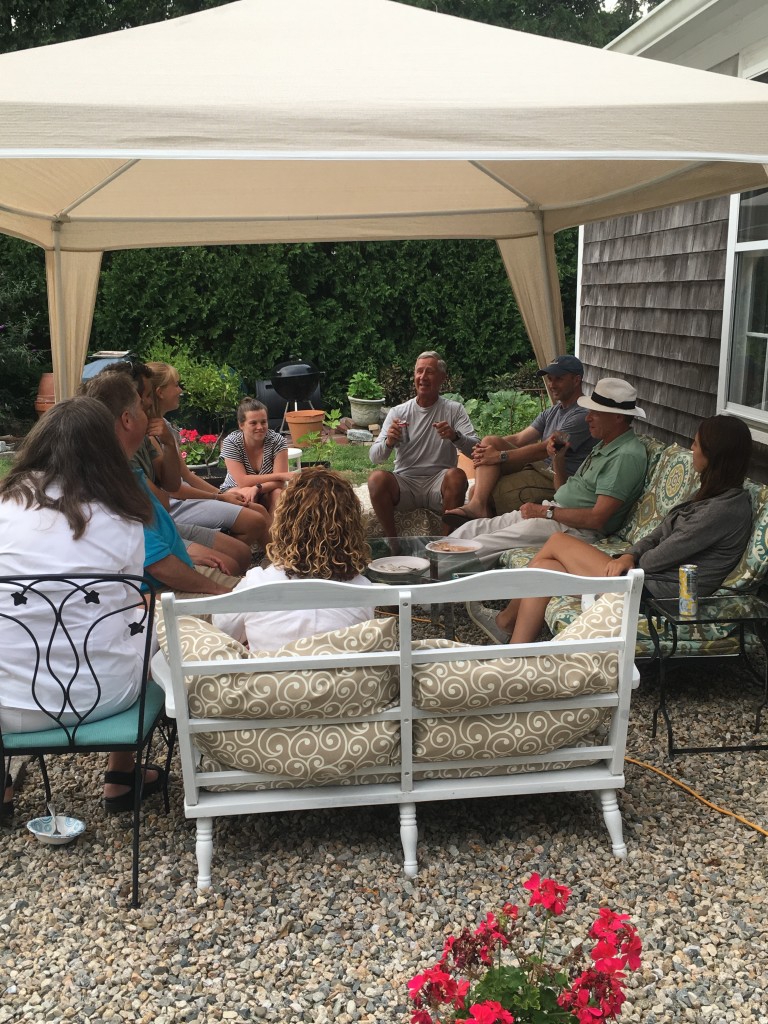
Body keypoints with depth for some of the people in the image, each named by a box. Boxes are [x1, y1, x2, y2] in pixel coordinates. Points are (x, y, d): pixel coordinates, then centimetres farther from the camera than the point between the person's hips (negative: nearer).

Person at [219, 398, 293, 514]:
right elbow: (242, 482, -25)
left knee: (278, 494, -31)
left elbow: (279, 482, -21)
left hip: (267, 493, 1)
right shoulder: (231, 443, -17)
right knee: (246, 494, -33)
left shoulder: (277, 440, -15)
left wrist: (257, 488, -40)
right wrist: (279, 475, -29)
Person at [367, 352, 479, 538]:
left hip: (438, 484, -1)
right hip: (405, 481, 1)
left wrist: (455, 437, -29)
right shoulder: (397, 412, 8)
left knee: (457, 476, -32)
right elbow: (375, 458, 0)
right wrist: (388, 442, -23)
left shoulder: (454, 410, 6)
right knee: (377, 478, -28)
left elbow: (475, 449, -8)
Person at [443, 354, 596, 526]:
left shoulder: (583, 415, -13)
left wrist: (500, 456, -19)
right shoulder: (552, 412, 18)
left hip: (557, 478, -9)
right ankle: (477, 504, -28)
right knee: (490, 440, -12)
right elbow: (519, 438, 9)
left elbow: (545, 449, -20)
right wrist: (486, 448, -9)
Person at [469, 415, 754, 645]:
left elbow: (656, 560, -17)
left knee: (557, 542, -2)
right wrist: (629, 555, -5)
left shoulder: (725, 508, -19)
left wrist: (634, 559, 3)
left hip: (655, 591, -9)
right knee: (545, 567, 0)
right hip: (648, 575, 9)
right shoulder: (713, 494, 13)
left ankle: (505, 622, 17)